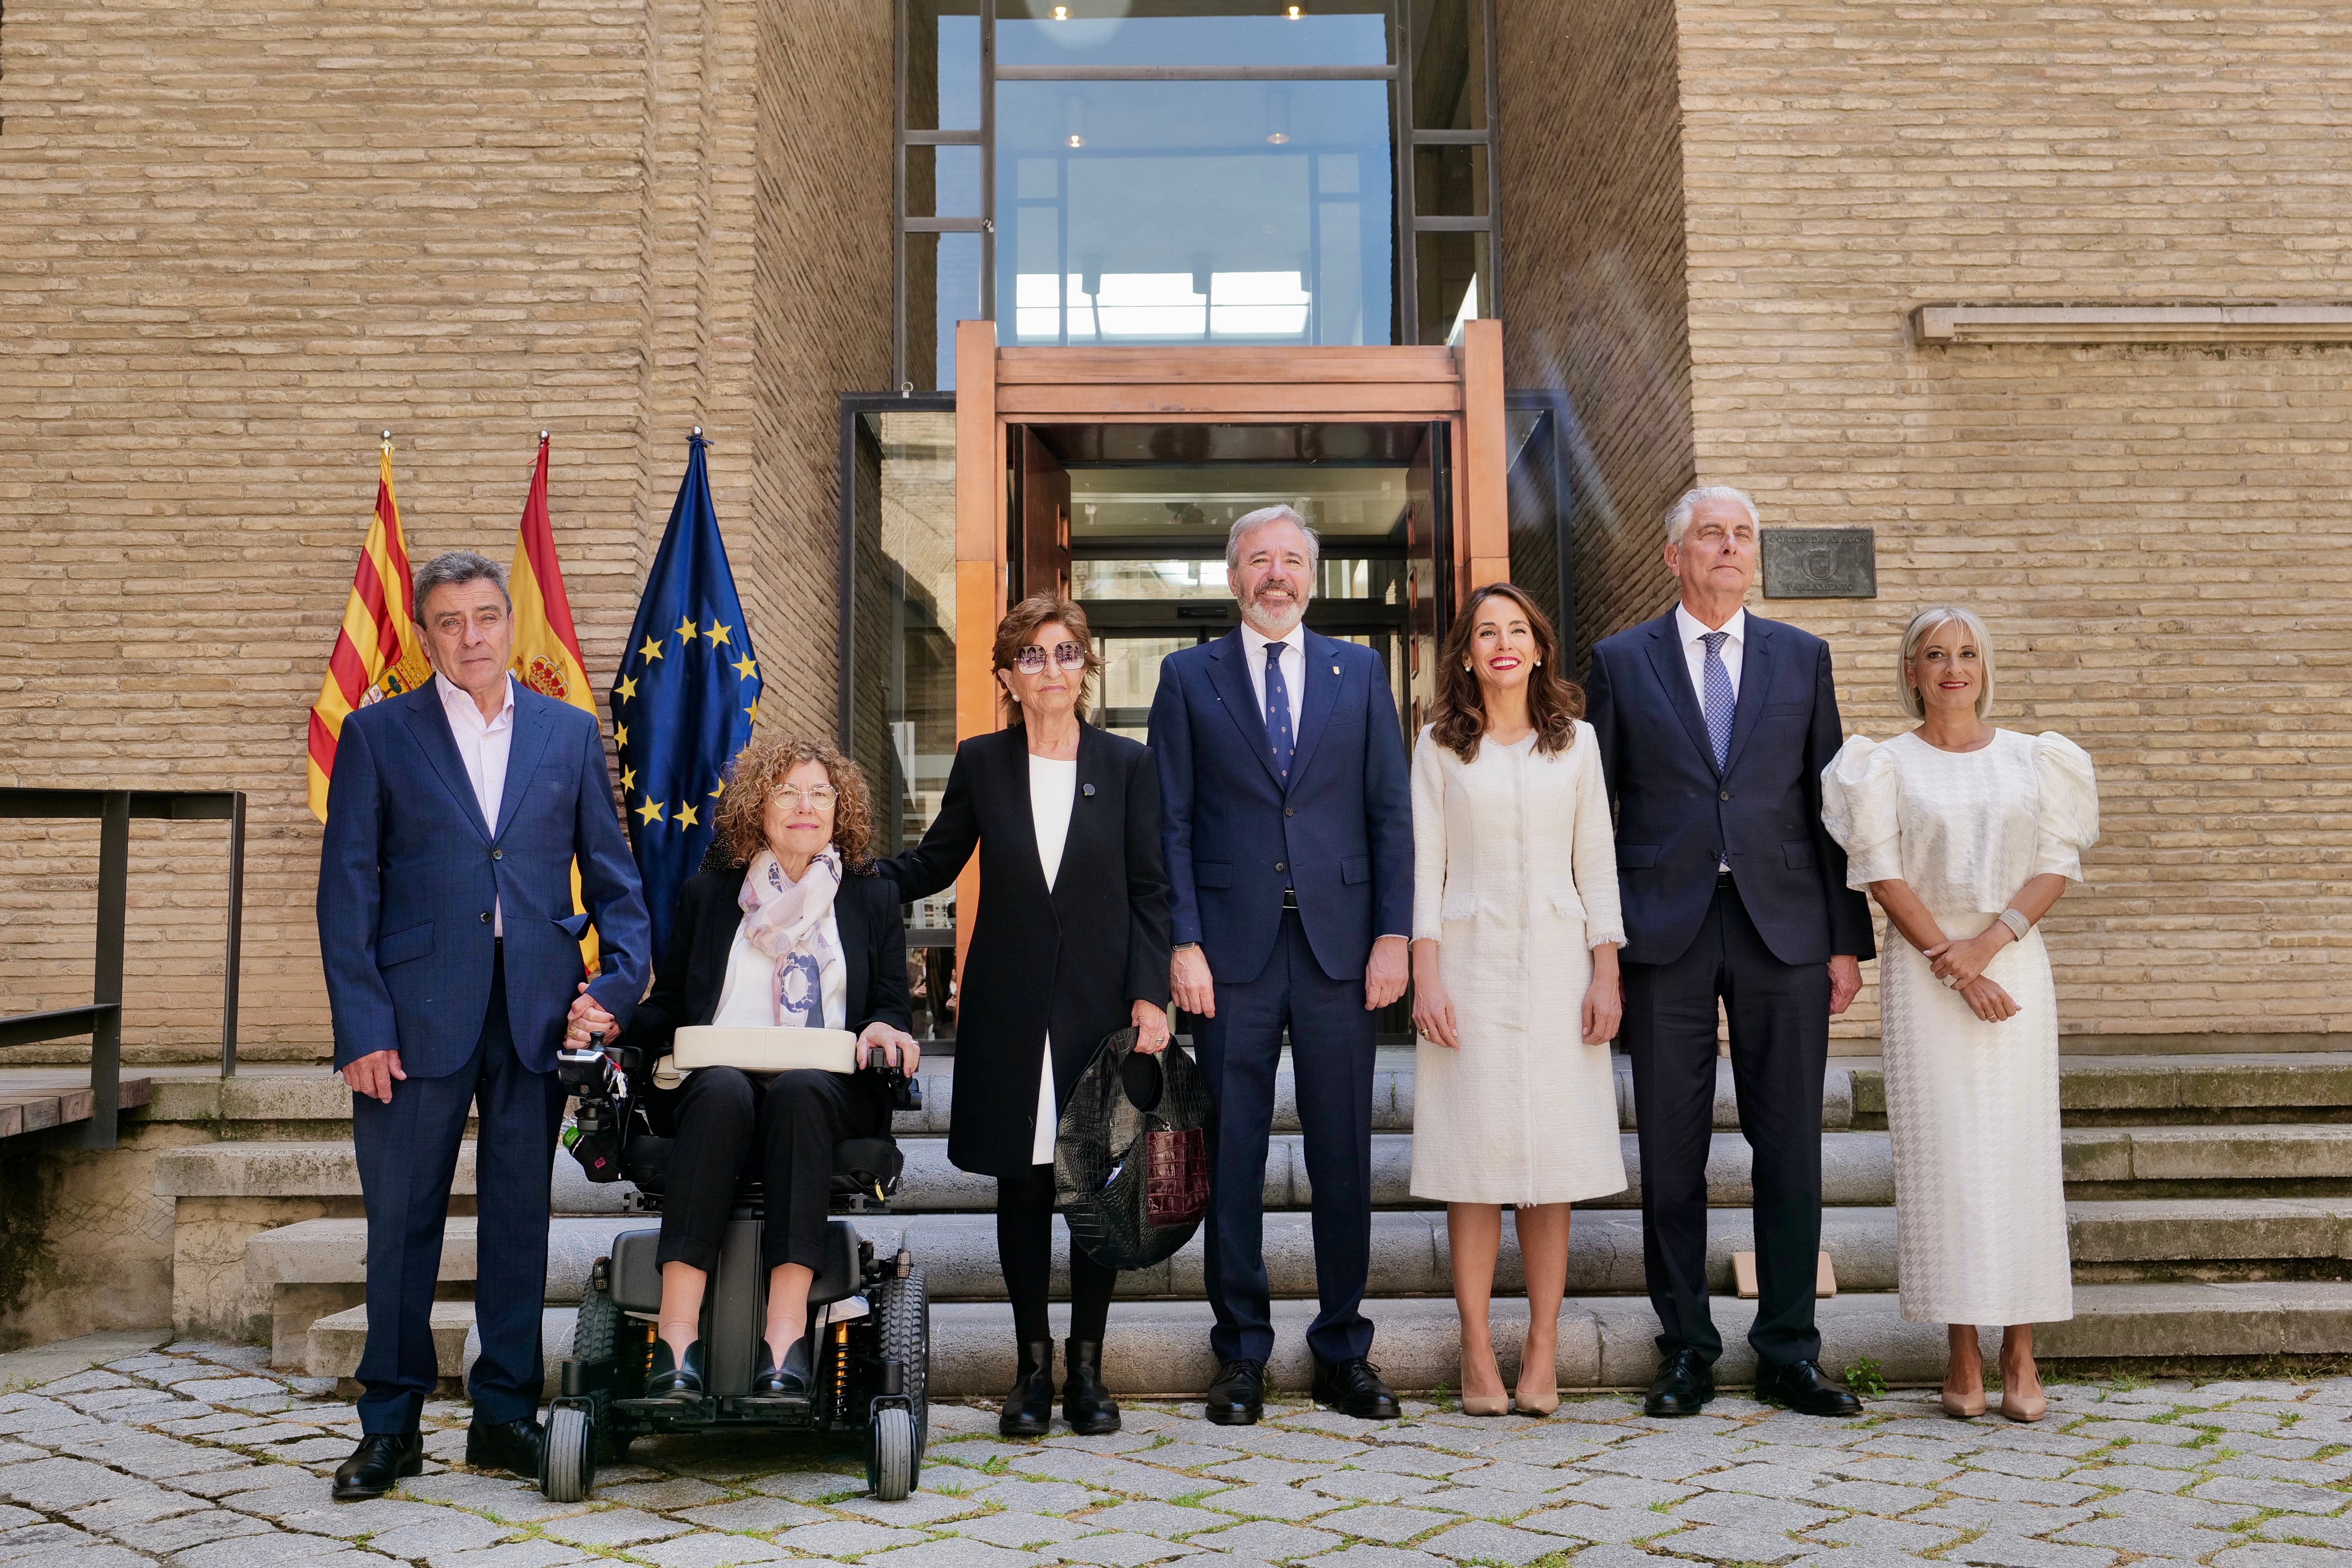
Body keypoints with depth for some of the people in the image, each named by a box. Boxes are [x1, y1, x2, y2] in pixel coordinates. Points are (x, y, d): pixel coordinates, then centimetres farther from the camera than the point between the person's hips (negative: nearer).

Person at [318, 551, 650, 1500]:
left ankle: (505, 1416, 20)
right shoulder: (377, 733, 5)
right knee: (402, 1221, 5)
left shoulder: (570, 733, 10)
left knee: (520, 1218, 8)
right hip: (417, 1012, -1)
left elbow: (613, 877, 10)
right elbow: (347, 889, 0)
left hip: (538, 1010, 2)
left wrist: (618, 985, -4)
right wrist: (361, 1026, -8)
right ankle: (390, 1425, 20)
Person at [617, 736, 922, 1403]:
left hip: (827, 1090, 0)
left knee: (800, 1091, -36)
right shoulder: (706, 893, 19)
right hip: (710, 1083, 0)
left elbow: (894, 1008, 14)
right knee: (723, 1090, -36)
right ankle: (678, 1331, -43)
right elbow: (666, 1010, 15)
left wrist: (883, 1029, -10)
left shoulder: (872, 899, 19)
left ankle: (786, 1330, -44)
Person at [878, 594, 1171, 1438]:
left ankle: (1087, 1365, 19)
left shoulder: (1127, 764, 3)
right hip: (1009, 1011, 1)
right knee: (1021, 1185, 6)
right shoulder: (981, 763, 5)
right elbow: (932, 865, 12)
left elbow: (1149, 891, 3)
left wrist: (1149, 996, -6)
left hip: (1101, 1004, 0)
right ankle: (1033, 1365, 20)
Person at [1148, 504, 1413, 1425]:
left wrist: (1393, 934, -1)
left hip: (1339, 943, 1)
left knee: (1344, 1154, 6)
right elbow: (1170, 822, 2)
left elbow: (1391, 813, 7)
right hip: (1232, 946, -1)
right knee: (1231, 1156, 4)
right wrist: (1183, 943, -6)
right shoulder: (1188, 677, 7)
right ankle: (1241, 1356, 17)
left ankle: (1344, 1353, 19)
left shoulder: (1360, 673, 10)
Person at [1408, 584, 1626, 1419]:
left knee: (1554, 1158, 1)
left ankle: (1543, 1352, 8)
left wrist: (1606, 974, 1)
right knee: (1474, 1157, -1)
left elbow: (1596, 863, 8)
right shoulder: (1440, 746, 6)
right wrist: (1425, 976, -6)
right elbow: (1424, 866, 3)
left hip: (1558, 964, 1)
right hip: (1471, 962, -1)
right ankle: (1478, 1354, 5)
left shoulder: (1576, 741, 10)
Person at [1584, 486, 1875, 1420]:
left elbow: (1829, 803, 9)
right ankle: (1687, 1351, 17)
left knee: (1790, 1148, 5)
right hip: (1664, 930, -1)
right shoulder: (1621, 662, 7)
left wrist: (1848, 938, 3)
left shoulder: (1802, 658, 11)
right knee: (1672, 1152, 4)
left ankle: (1789, 1354, 17)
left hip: (1784, 926, 1)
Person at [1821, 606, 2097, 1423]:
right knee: (1942, 1150, -4)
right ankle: (1962, 1355, 3)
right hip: (1924, 969, -1)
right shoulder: (1887, 765, 6)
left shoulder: (2033, 758, 11)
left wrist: (1994, 936, -11)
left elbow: (2059, 863, 4)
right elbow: (1884, 873, -2)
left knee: (2021, 1149, -2)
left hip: (2017, 963, 2)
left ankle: (2021, 1355, 5)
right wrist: (1952, 959, -11)